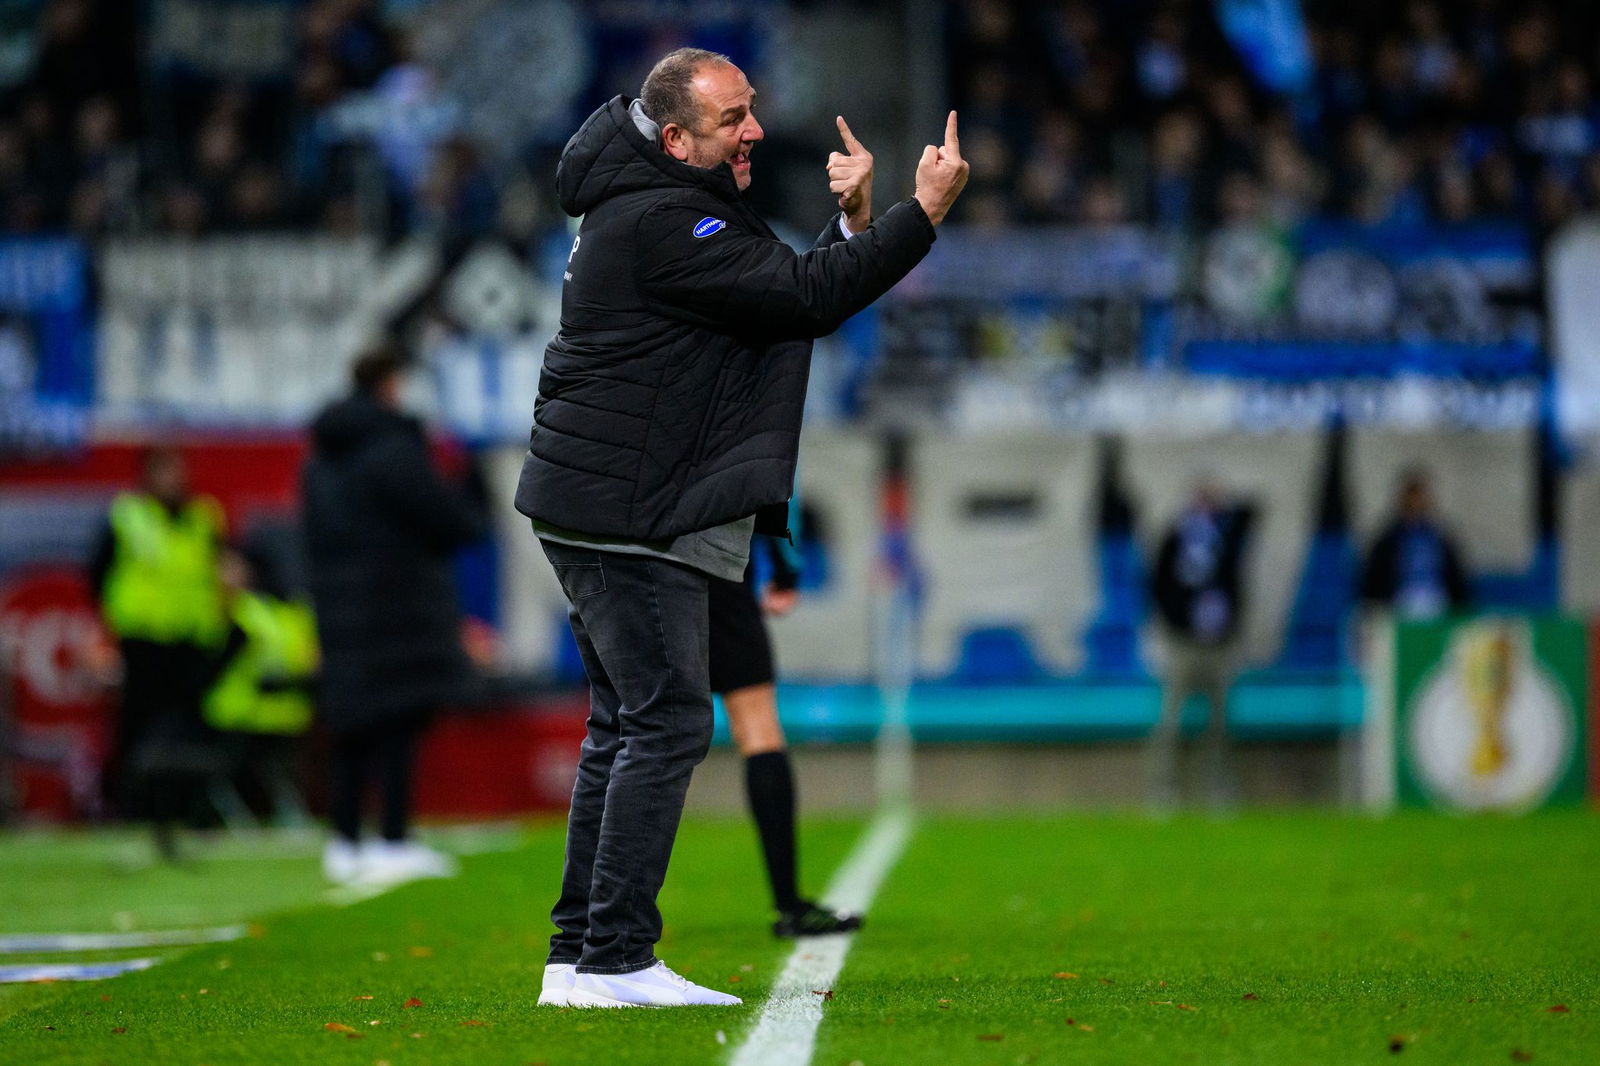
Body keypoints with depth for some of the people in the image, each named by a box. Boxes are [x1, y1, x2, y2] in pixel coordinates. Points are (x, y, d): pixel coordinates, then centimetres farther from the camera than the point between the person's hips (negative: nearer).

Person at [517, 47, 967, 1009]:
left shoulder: (674, 211, 17)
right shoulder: (663, 224, -17)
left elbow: (796, 293, 18)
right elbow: (806, 297, -22)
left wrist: (853, 220, 2)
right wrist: (925, 213, -19)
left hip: (611, 513, 11)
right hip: (623, 510, -11)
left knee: (626, 727, 13)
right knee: (666, 723, -11)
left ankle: (578, 957, 15)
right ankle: (617, 961, -13)